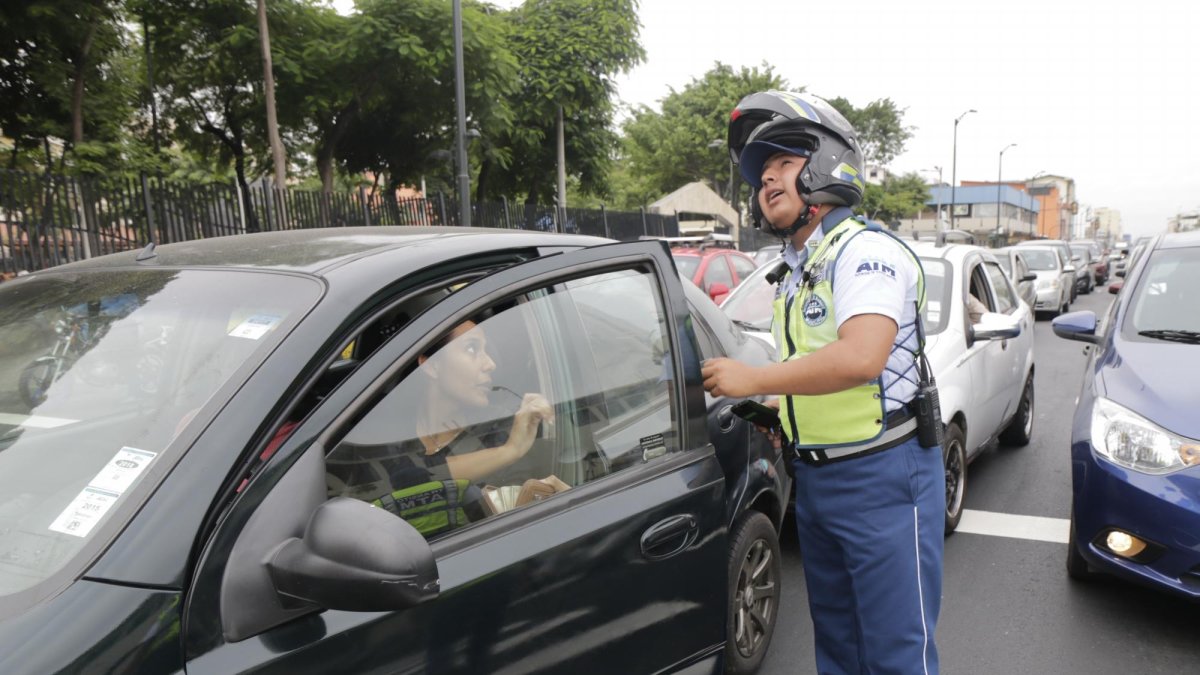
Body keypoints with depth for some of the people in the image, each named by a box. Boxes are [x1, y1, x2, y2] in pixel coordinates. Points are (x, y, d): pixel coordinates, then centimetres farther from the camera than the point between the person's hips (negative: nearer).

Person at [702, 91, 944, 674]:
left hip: (881, 478, -9)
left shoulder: (865, 251, -16)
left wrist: (753, 379, -23)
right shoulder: (793, 275, 16)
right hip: (814, 479, 9)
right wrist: (780, 412, 6)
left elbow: (860, 359, -31)